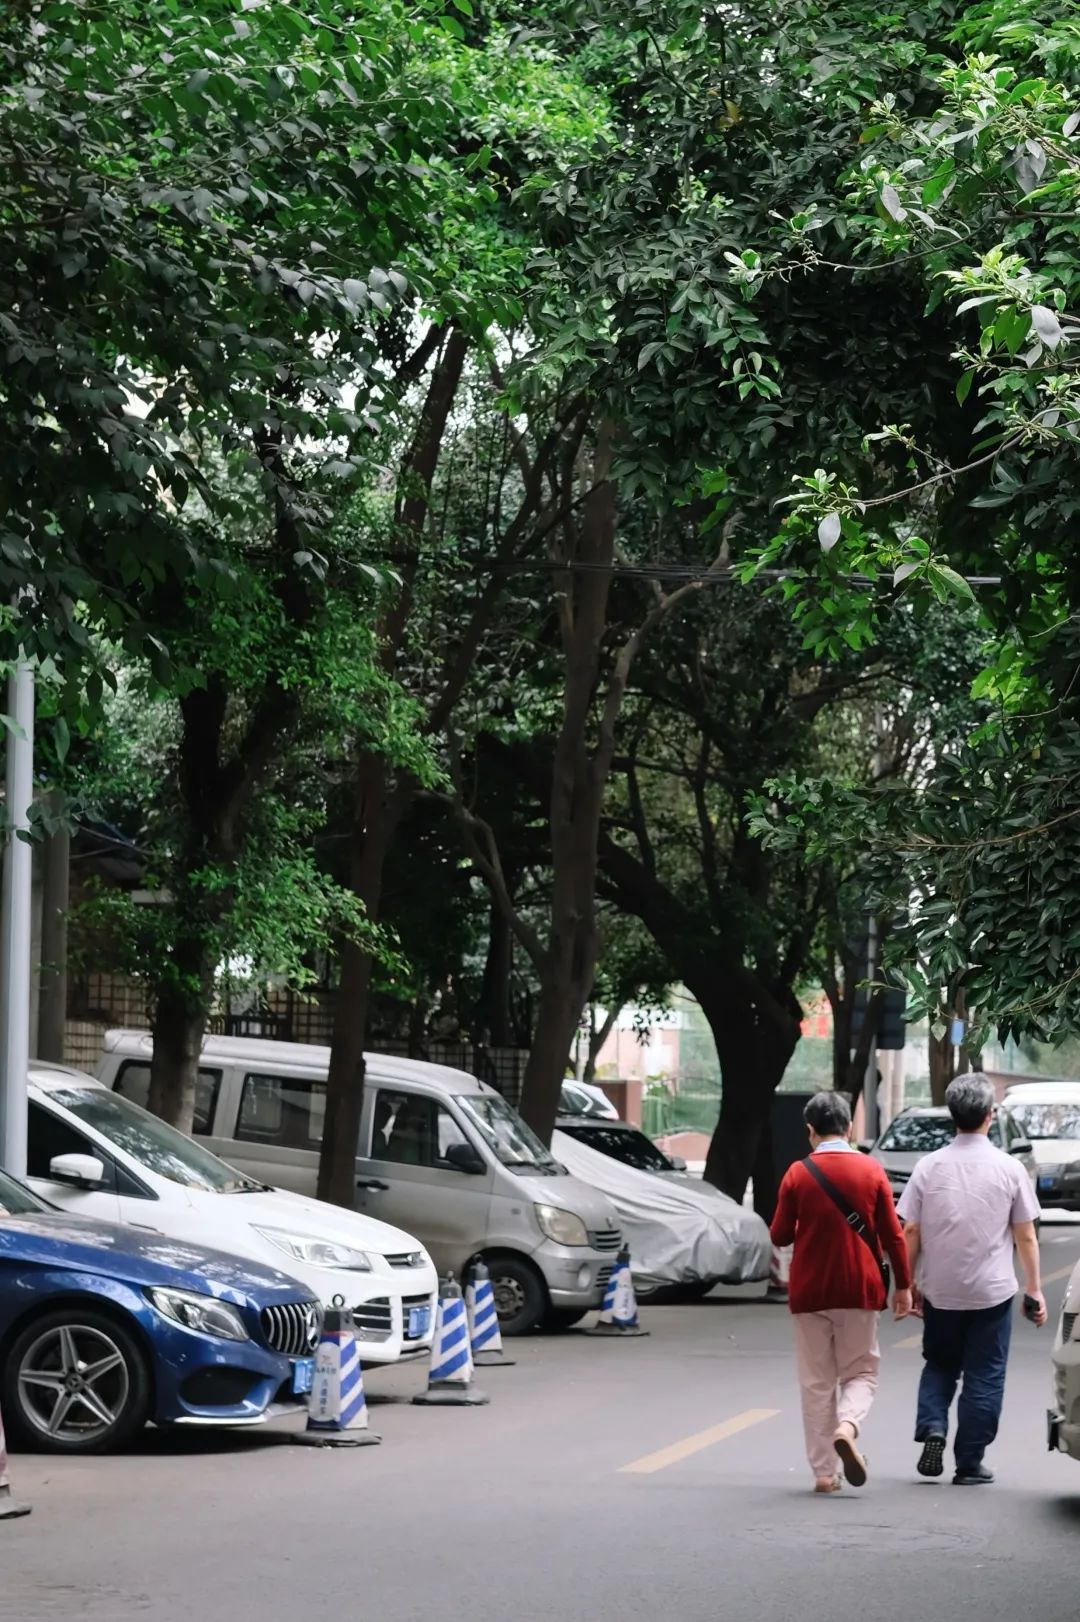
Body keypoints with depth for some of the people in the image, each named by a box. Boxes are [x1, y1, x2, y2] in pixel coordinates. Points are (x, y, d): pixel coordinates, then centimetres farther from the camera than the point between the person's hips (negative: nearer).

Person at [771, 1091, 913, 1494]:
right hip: (859, 1290, 0)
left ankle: (823, 1472, 4)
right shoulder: (871, 1171, -3)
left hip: (809, 1293, 0)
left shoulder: (797, 1174, -5)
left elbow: (780, 1236, -1)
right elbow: (892, 1235, -2)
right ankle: (847, 1427, -18)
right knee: (861, 1372, 12)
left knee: (817, 1381, 8)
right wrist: (903, 1286, 7)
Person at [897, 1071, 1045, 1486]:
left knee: (939, 1365, 20)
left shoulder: (930, 1166, -3)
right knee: (984, 1377, 8)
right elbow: (1026, 1236, -3)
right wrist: (1034, 1289, 6)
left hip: (940, 1291, 2)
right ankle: (969, 1464, 9)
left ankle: (932, 1429, -2)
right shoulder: (1009, 1169, -7)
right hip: (992, 1293, -2)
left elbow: (910, 1231, -1)